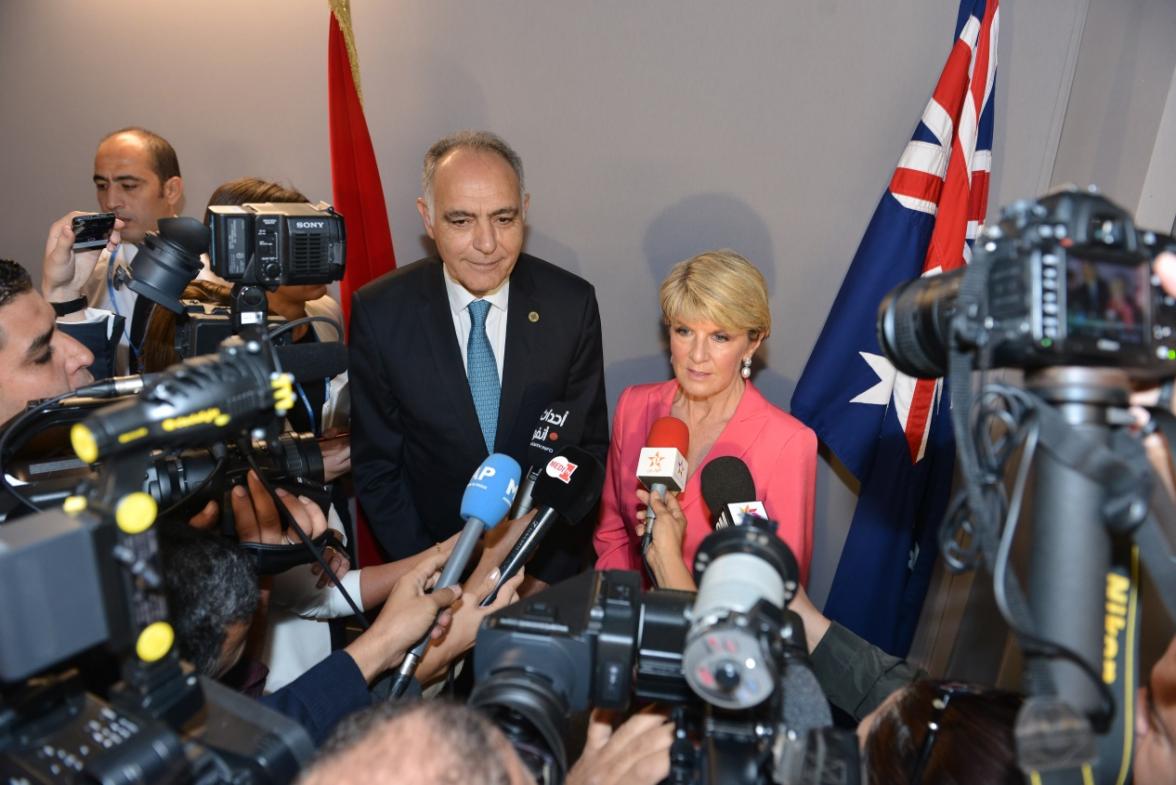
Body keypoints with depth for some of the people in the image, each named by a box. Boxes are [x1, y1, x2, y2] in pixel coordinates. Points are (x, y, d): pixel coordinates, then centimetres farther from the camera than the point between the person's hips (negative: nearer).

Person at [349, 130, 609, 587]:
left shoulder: (572, 304, -11)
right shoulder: (378, 313, -12)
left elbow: (588, 447, -3)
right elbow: (375, 466, -5)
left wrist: (547, 572, -9)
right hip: (432, 556, 0)